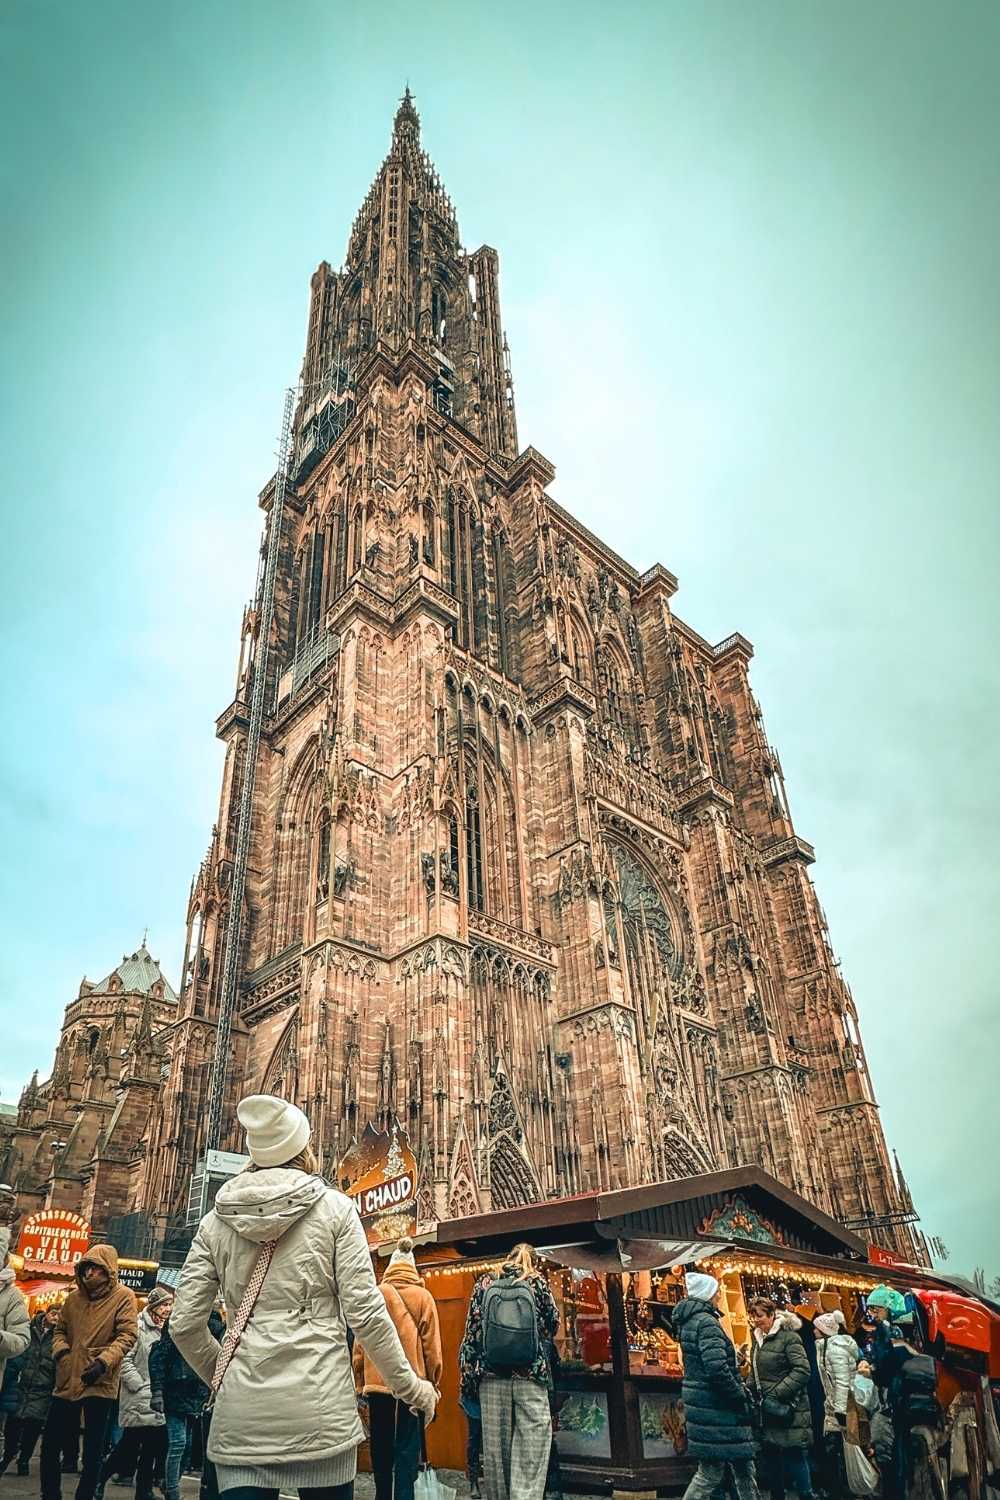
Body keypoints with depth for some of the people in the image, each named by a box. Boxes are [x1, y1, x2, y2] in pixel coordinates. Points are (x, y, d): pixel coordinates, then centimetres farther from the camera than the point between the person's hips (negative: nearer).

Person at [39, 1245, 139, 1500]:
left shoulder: (123, 1296, -8)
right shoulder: (74, 1297, 7)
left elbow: (127, 1335, -13)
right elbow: (60, 1329, 17)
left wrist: (104, 1361, -25)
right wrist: (60, 1348, -4)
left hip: (99, 1383, -5)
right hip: (67, 1381, 5)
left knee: (93, 1450, 6)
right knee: (50, 1443, 12)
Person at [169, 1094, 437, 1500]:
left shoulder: (216, 1219, 6)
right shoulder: (333, 1207, -3)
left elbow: (185, 1325, 6)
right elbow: (365, 1312, -6)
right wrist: (410, 1387, 6)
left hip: (239, 1411, 3)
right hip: (317, 1406, -2)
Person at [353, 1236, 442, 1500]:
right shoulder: (422, 1296, -2)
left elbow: (360, 1344, 3)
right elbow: (432, 1345, -1)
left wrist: (359, 1382, 10)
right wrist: (434, 1383, 8)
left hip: (376, 1383, 2)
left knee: (380, 1447, 18)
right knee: (407, 1449, 4)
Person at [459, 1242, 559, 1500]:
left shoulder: (485, 1284, 8)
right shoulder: (537, 1282, 4)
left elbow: (471, 1331, 6)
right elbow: (553, 1323, 11)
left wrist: (468, 1378, 8)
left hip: (492, 1376, 2)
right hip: (531, 1374, -2)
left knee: (494, 1449, 10)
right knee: (530, 1450, 0)